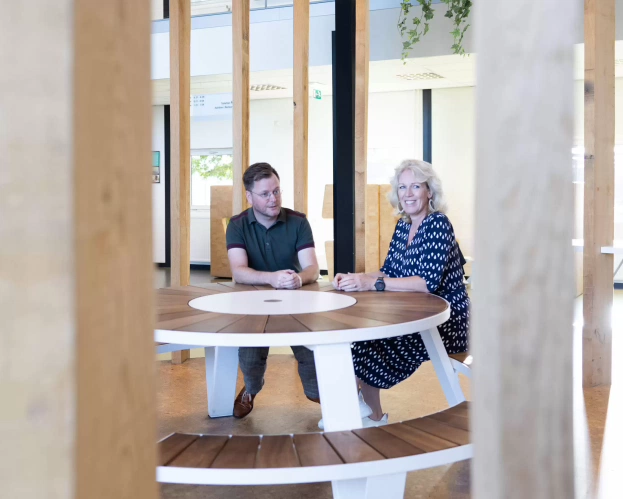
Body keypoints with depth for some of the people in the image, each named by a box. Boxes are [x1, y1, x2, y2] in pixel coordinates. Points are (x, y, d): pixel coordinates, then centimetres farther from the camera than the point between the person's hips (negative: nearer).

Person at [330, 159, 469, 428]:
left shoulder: (438, 224, -17)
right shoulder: (403, 226, 7)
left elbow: (430, 282, -27)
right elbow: (389, 272, 9)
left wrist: (373, 283, -31)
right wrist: (355, 279, -11)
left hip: (446, 321, -8)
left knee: (368, 343, -14)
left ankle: (374, 417, 6)